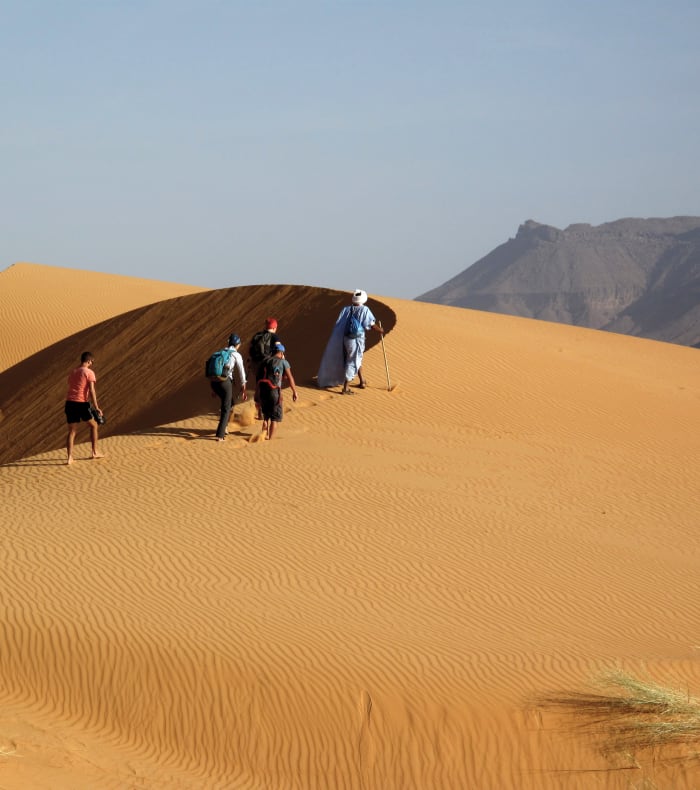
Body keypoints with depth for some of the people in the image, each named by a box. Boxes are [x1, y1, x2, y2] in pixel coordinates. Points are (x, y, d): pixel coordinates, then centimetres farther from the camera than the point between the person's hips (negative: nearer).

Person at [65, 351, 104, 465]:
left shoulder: (72, 372, 18)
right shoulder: (89, 373, -3)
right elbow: (91, 391, -10)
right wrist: (96, 408, -9)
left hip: (70, 403, 5)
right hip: (82, 403, -5)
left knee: (72, 431, 8)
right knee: (93, 425, 17)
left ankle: (70, 458, -3)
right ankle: (95, 452, 20)